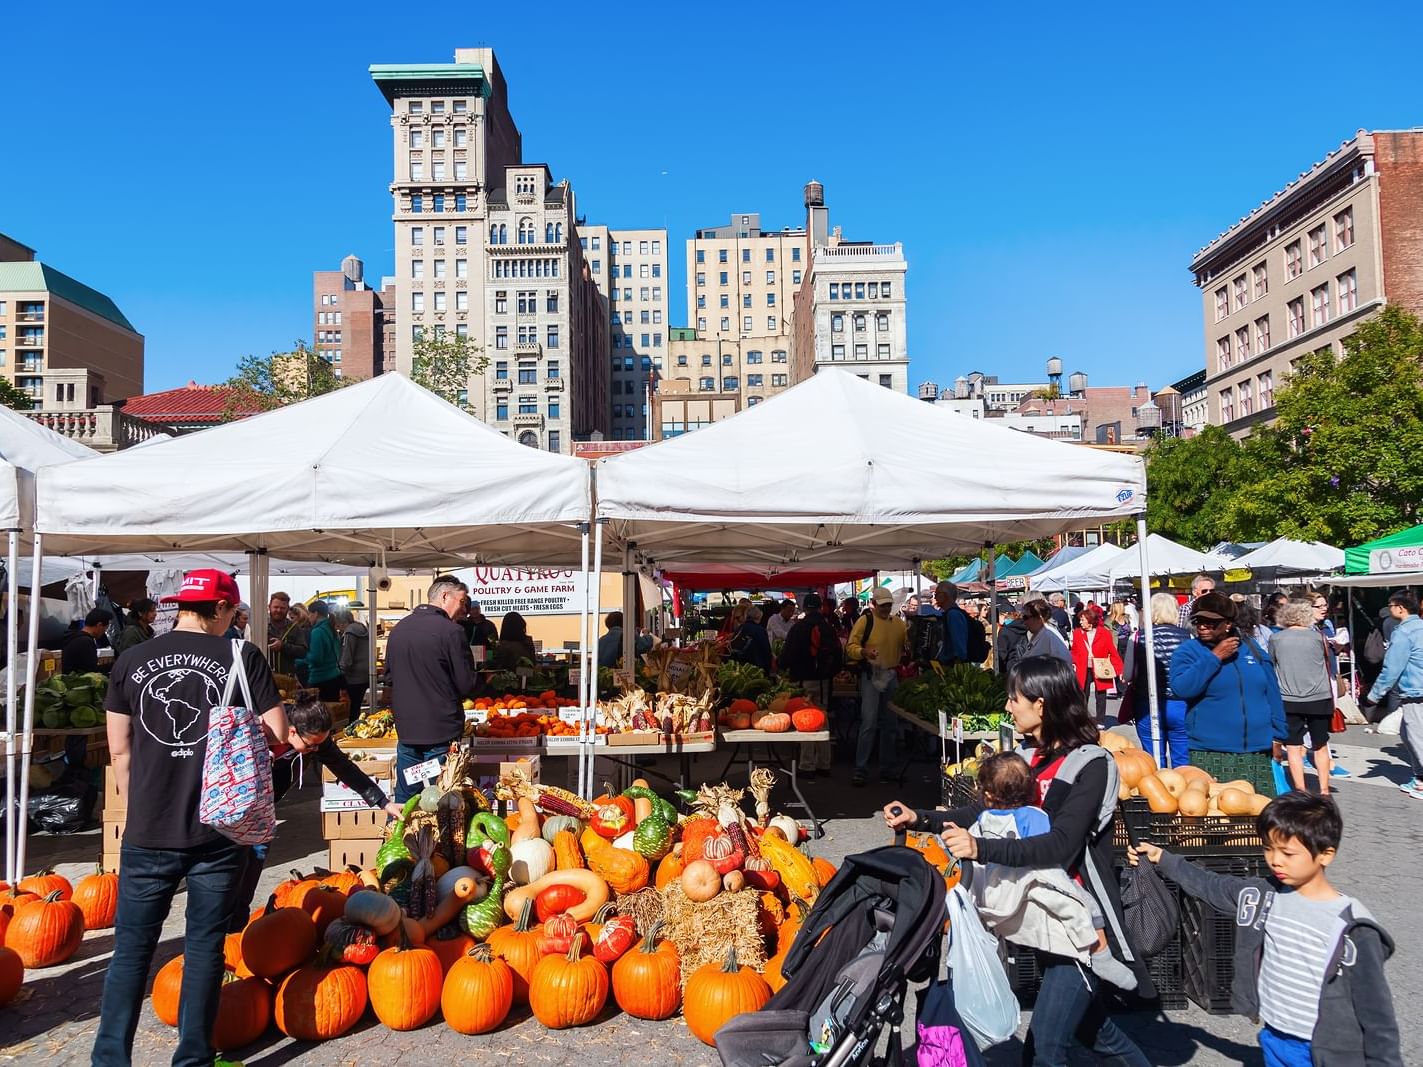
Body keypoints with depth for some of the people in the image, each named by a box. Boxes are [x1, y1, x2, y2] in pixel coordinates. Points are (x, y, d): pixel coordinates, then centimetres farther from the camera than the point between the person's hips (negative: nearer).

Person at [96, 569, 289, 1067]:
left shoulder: (132, 660, 2)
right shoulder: (243, 656, -6)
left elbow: (119, 749, 7)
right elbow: (277, 734, -7)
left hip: (148, 831, 2)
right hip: (219, 829, -1)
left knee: (132, 947, 12)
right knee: (204, 946, 10)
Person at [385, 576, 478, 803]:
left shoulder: (397, 629, 7)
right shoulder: (451, 631, -15)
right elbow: (467, 685, -12)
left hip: (405, 730, 6)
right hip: (442, 731, -6)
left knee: (404, 800, 15)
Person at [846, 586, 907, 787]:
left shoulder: (898, 623, 10)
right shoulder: (865, 621, -4)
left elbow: (906, 647, 17)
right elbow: (850, 647, -7)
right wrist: (864, 652, -26)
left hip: (892, 676, 5)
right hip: (871, 675, -5)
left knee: (891, 725, 10)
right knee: (869, 723, -11)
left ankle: (887, 769, 20)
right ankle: (861, 770, -6)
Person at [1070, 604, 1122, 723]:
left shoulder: (1105, 633, -6)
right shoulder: (1077, 633, 2)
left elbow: (1113, 653, -5)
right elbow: (1074, 652, 11)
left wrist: (1119, 670, -9)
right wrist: (1073, 663, -7)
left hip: (1100, 671, -2)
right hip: (1083, 671, 2)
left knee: (1101, 698, 7)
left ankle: (1100, 722, 18)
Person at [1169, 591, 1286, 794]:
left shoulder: (1251, 648, 13)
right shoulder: (1189, 651, 0)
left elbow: (1272, 694, 17)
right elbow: (1180, 688, -18)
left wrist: (1277, 735, 12)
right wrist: (1215, 657, -14)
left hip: (1258, 753, 4)